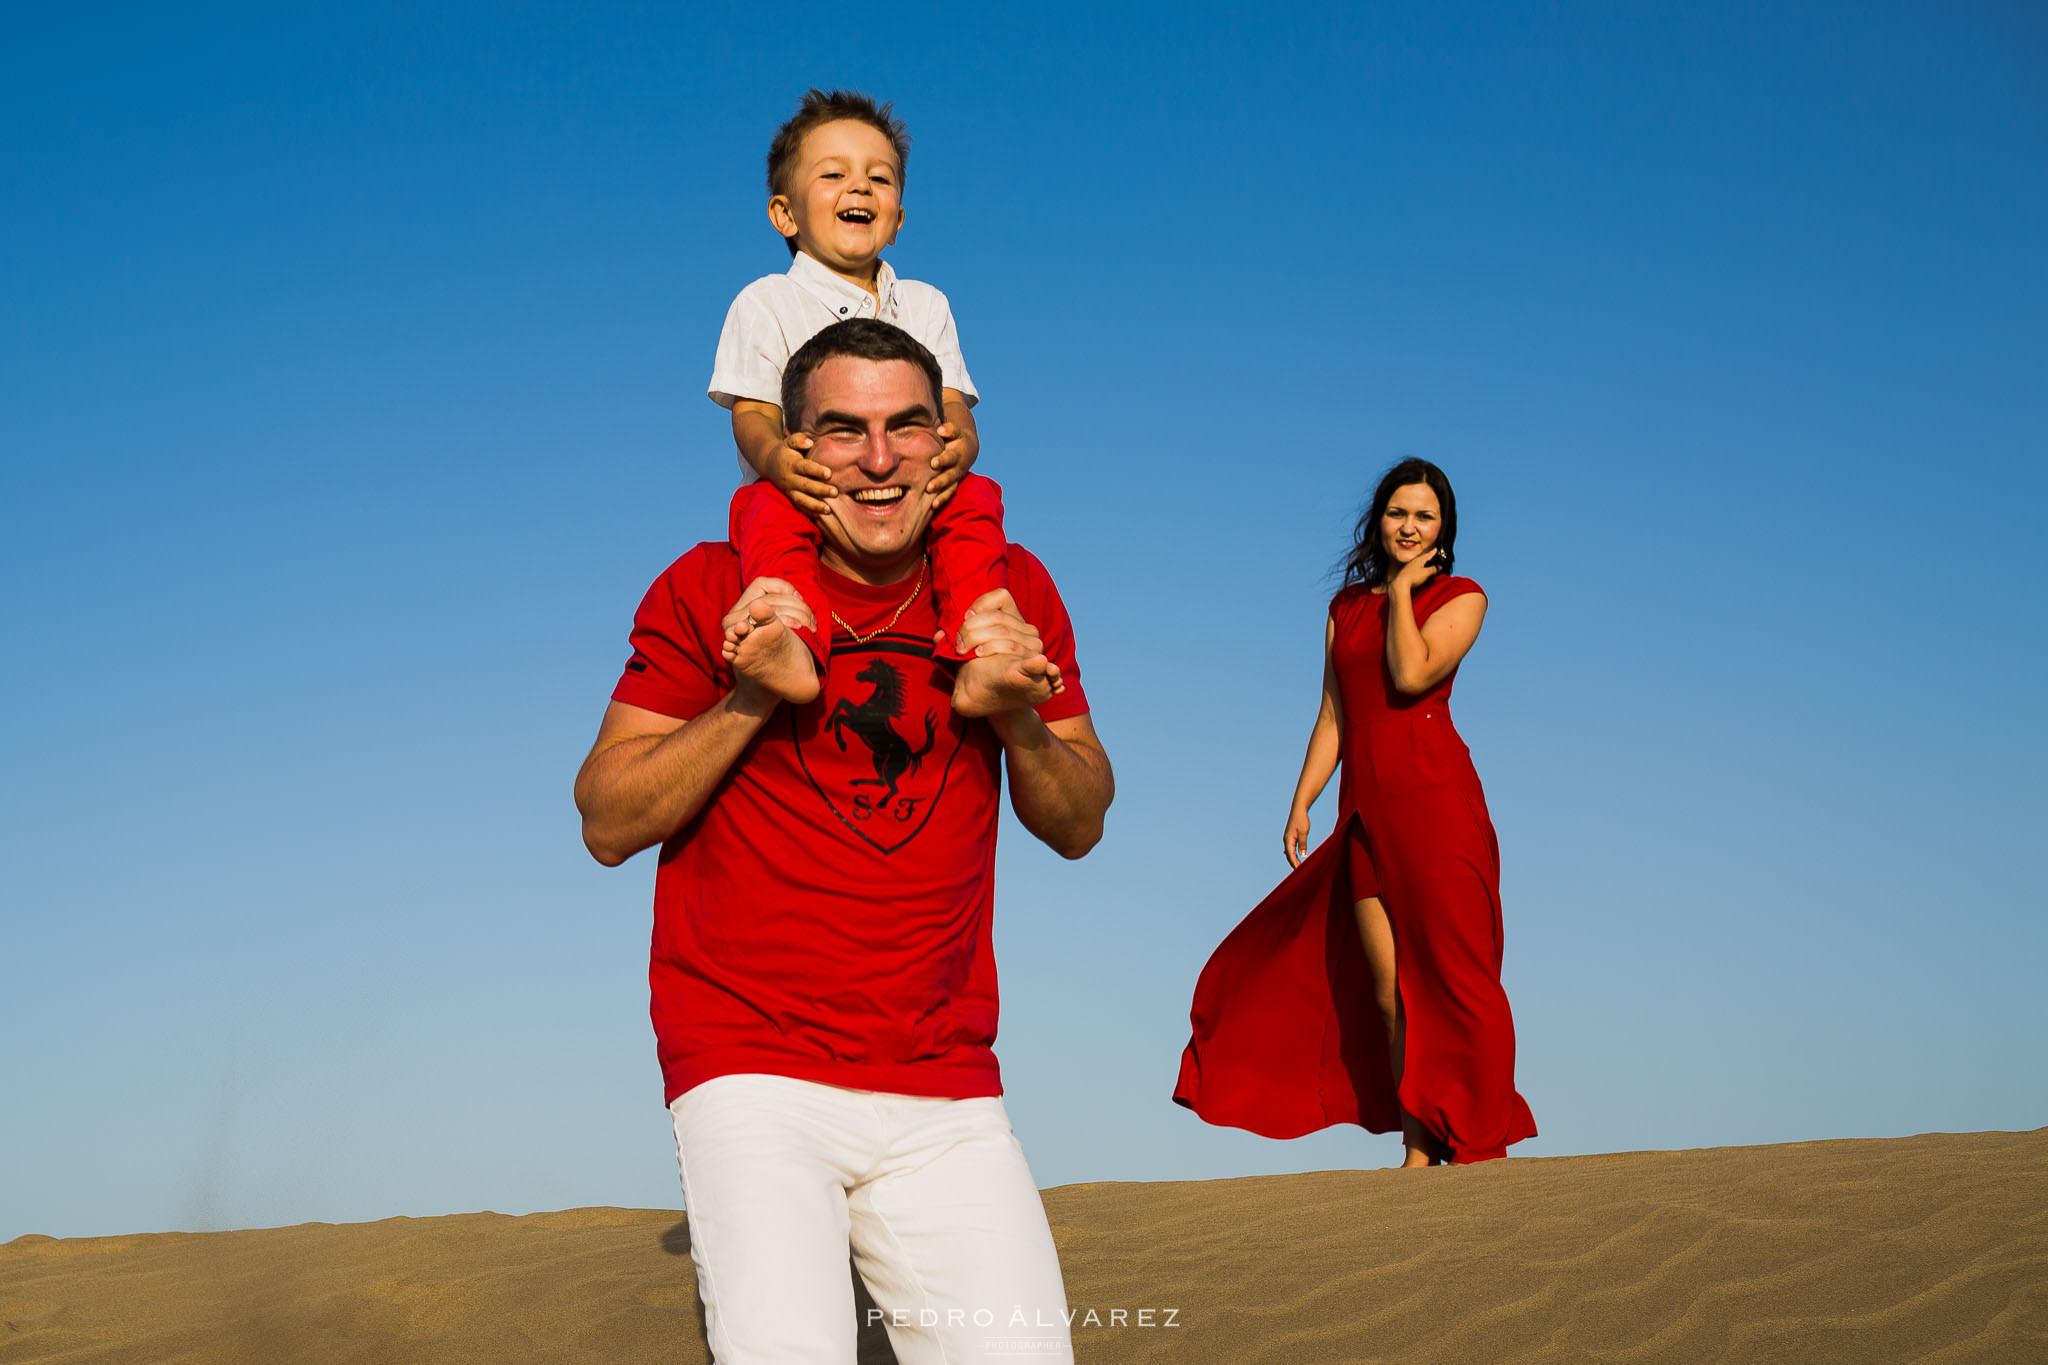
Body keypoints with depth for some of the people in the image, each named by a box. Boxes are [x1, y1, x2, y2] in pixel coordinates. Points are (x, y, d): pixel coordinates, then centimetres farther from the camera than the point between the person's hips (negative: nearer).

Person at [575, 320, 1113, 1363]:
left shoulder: (1008, 590, 7)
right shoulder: (713, 590, -1)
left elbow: (1079, 827, 12)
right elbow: (607, 825, 0)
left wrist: (1017, 716, -8)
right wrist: (752, 699, -13)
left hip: (947, 1091, 3)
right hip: (752, 1072, -3)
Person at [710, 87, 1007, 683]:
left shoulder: (923, 305, 17)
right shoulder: (766, 304, 7)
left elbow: (953, 407, 4)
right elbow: (752, 414, -3)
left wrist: (958, 446, -25)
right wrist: (775, 456, -31)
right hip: (808, 491, -3)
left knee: (975, 498, -26)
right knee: (771, 507, -36)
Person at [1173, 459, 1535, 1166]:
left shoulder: (1461, 599, 4)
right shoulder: (1347, 607, 18)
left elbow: (1411, 673, -14)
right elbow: (1333, 717, 16)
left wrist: (1402, 589, -3)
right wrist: (1301, 802, 9)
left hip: (1435, 798, -4)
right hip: (1365, 809, 5)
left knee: (1449, 974, -6)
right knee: (1389, 990, 2)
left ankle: (1484, 1147, 1)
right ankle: (1418, 1153, 7)